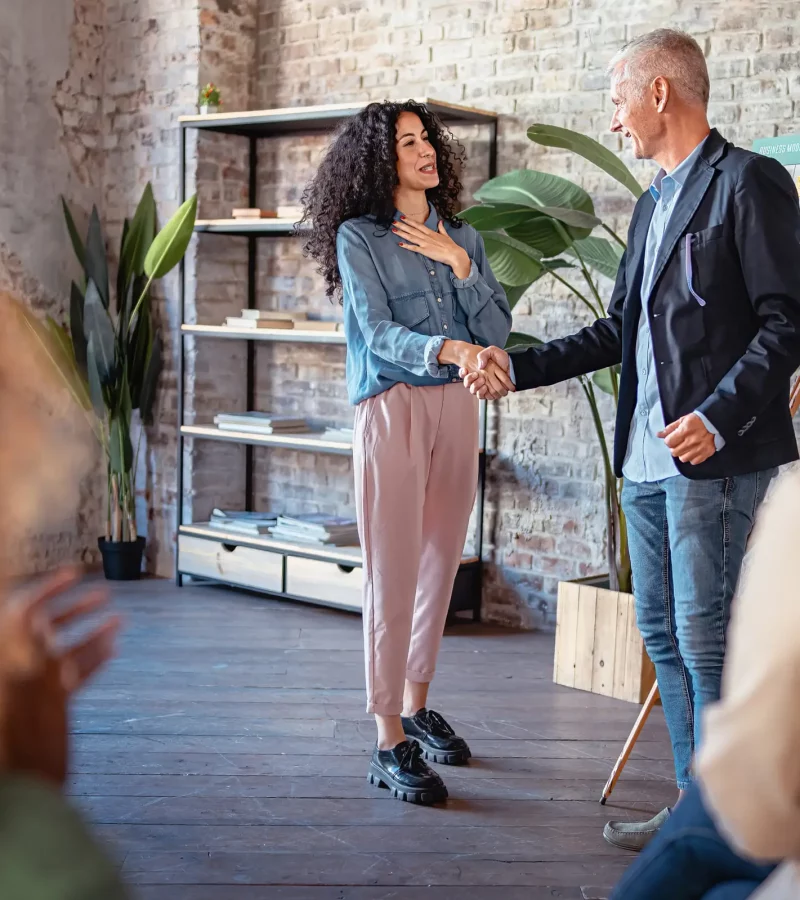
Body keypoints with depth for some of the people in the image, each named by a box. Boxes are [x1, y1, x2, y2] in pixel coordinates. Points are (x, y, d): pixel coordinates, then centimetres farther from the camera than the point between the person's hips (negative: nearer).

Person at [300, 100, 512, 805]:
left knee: (441, 567, 11)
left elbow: (498, 330, 5)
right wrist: (452, 350, -31)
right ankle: (391, 745, -2)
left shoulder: (462, 238, 13)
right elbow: (379, 334, -14)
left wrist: (459, 265, -6)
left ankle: (418, 708, 27)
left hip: (456, 410, 5)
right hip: (393, 409, -5)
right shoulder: (358, 237, -2)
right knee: (394, 576, -6)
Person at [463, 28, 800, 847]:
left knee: (708, 642, -6)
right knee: (663, 635, 12)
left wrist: (719, 414, -21)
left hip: (714, 458, -9)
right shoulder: (652, 204, 20)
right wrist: (518, 367, 18)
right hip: (647, 459, 9)